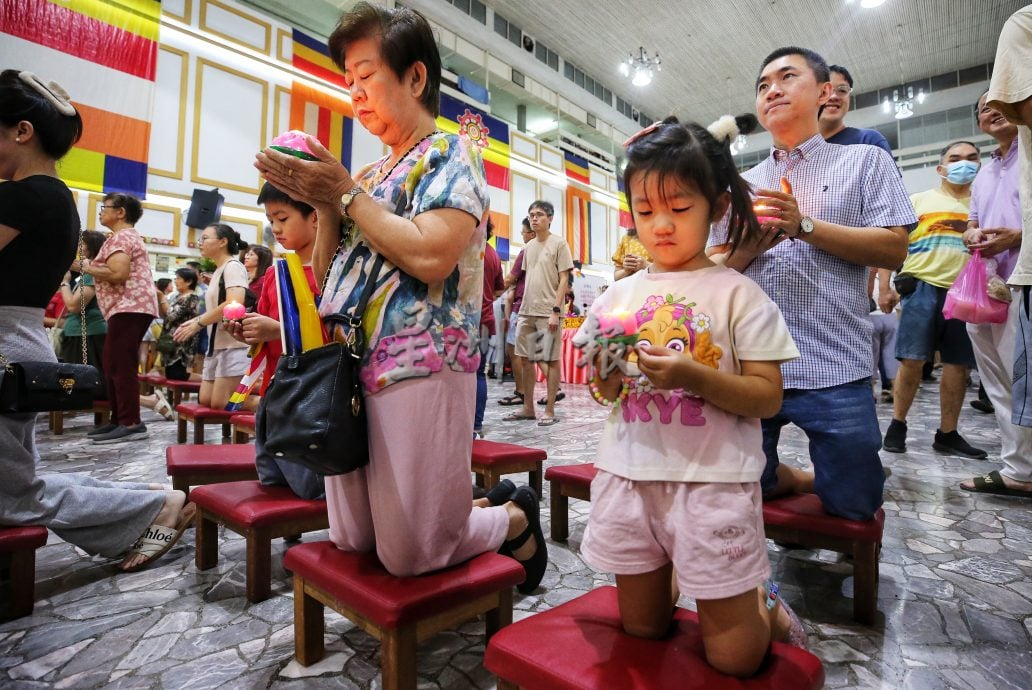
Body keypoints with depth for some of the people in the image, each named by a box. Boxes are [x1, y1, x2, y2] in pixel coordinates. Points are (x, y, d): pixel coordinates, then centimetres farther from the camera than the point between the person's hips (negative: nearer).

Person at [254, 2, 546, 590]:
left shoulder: (452, 153, -3)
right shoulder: (371, 175, 18)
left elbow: (429, 256, -22)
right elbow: (330, 277, 17)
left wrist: (346, 193, -10)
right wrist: (325, 204, 2)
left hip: (420, 370, -8)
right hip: (351, 370, 8)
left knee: (409, 556, -1)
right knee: (351, 542, 15)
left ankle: (514, 517, 24)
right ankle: (482, 505, 31)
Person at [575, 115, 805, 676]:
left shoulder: (736, 293, -6)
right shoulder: (619, 295, 4)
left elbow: (768, 398, -9)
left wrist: (695, 376, -25)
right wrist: (607, 374, -13)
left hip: (711, 483, -3)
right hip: (628, 477, 4)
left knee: (733, 657, 8)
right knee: (642, 633, 20)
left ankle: (765, 604, 38)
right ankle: (669, 577, 48)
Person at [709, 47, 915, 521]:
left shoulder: (865, 162, 8)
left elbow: (894, 249, -3)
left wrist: (805, 225, -13)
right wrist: (748, 246, -10)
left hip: (833, 367, -2)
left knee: (854, 504, 5)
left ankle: (811, 478, 35)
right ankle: (796, 479, 37)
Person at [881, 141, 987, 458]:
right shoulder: (918, 200, 8)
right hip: (923, 286, -3)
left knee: (959, 365, 4)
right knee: (912, 360, -7)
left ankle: (947, 434, 15)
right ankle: (897, 424, 8)